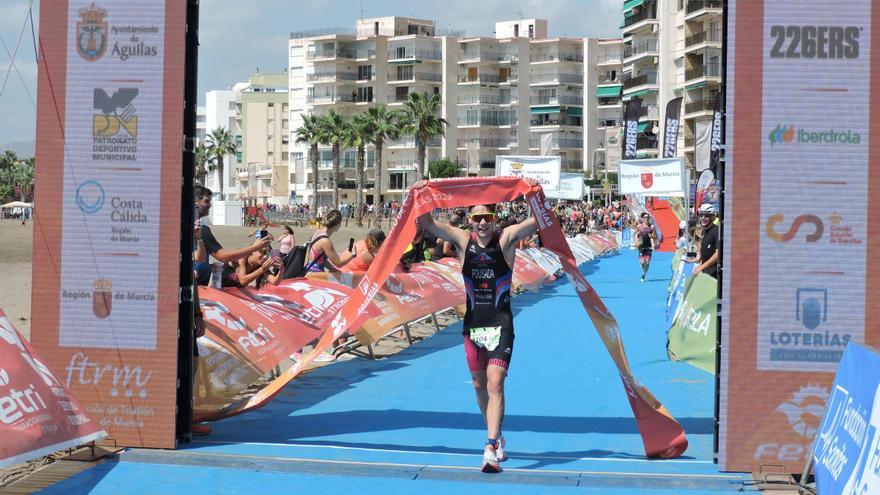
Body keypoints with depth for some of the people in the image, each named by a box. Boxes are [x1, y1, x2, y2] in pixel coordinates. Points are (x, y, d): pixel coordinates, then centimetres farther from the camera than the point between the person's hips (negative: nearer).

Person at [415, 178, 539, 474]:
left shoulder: (506, 239, -7)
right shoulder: (463, 240, 0)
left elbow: (540, 221, -17)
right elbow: (426, 224, -4)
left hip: (500, 324, -4)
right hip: (473, 324, 4)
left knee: (495, 383, -16)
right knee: (479, 385, 15)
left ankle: (490, 449, -22)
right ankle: (496, 436, 35)